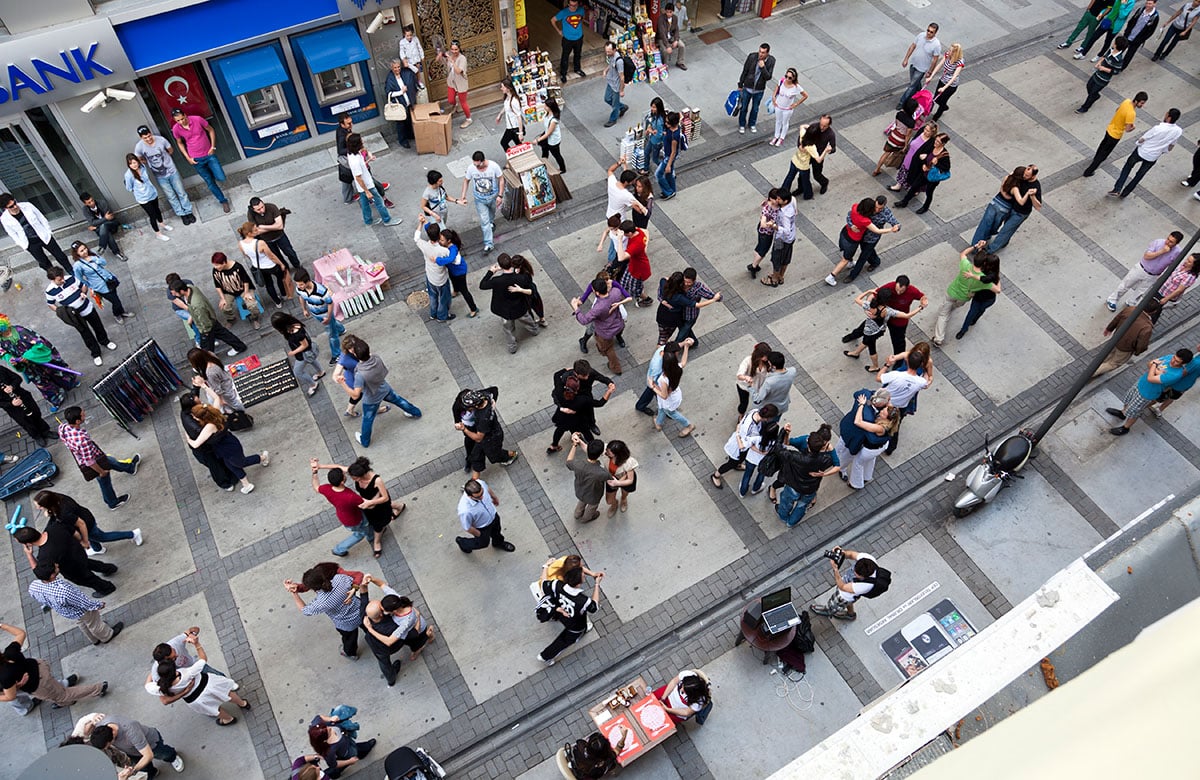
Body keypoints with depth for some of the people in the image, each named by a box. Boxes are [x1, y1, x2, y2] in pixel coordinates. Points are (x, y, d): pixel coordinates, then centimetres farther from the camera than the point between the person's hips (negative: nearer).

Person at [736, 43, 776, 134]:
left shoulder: (771, 61, -19)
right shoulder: (752, 56, -22)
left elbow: (768, 77, -18)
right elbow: (744, 71, -9)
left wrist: (763, 67, -34)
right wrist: (740, 85, -1)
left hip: (759, 90, 1)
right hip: (747, 88, -1)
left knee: (755, 109, 21)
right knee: (744, 107, 17)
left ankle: (752, 124, 47)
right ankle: (742, 124, 41)